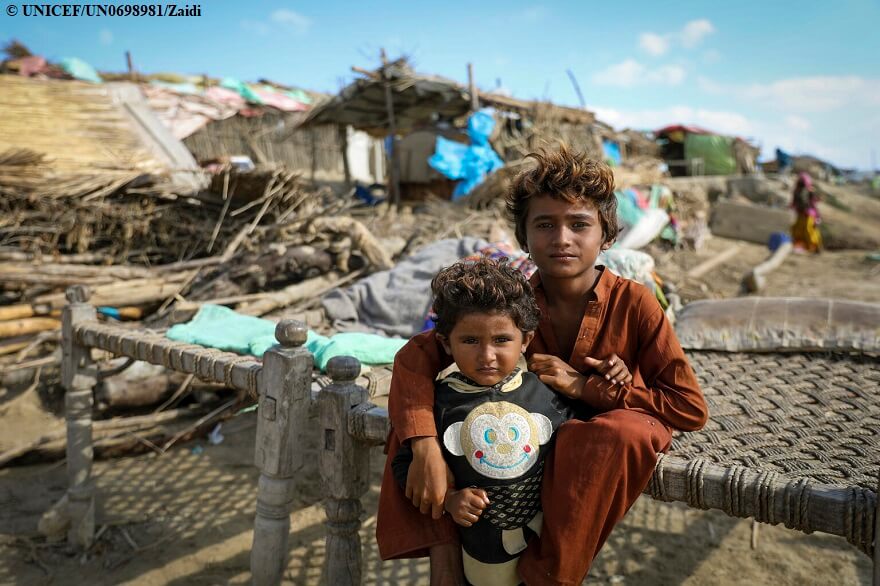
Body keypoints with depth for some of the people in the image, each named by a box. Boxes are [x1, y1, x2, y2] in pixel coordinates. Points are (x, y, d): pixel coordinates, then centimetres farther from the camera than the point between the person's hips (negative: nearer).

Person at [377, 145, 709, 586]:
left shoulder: (634, 304, -16)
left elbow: (691, 408, -16)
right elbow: (416, 356, -18)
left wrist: (585, 387, -23)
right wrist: (425, 448, -35)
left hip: (602, 449, -1)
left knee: (623, 432, -38)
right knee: (415, 423, -17)